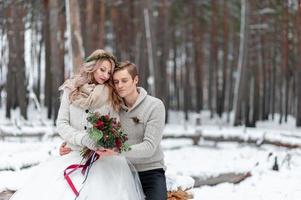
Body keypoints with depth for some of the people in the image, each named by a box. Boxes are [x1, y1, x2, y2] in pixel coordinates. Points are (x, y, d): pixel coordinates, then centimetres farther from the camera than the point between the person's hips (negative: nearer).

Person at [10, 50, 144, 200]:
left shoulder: (111, 96, 7)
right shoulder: (71, 91, 9)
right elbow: (61, 124, 3)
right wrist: (83, 139, -14)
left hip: (103, 155, 0)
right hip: (74, 153, 1)